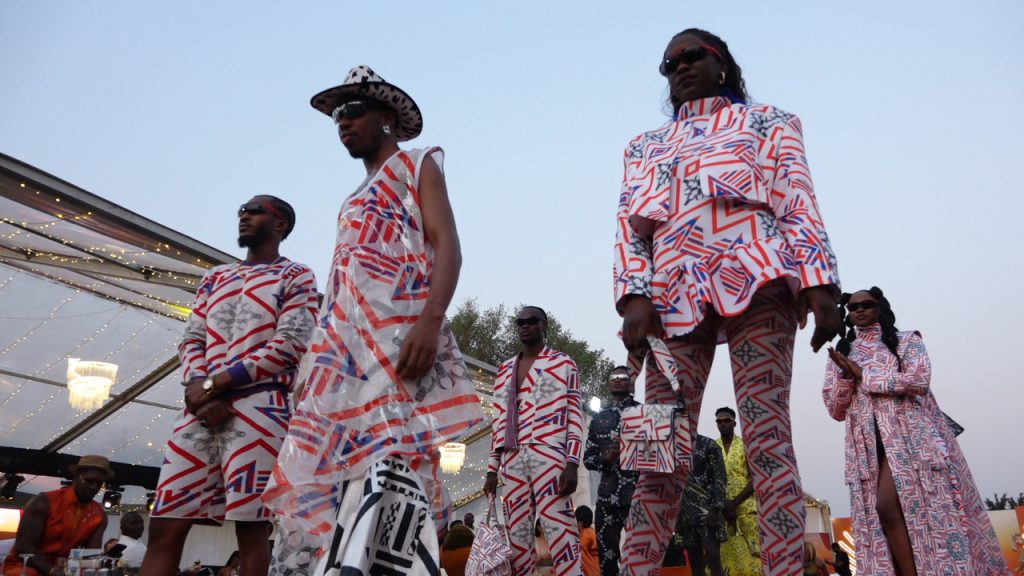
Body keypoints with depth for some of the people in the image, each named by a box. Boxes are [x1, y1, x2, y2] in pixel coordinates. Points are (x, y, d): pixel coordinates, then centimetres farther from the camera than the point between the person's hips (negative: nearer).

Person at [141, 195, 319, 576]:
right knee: (164, 525, 1)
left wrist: (214, 383, -9)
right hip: (200, 409, 6)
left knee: (251, 525, -6)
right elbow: (191, 340, 16)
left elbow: (290, 344, -5)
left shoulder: (296, 276, 8)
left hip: (259, 407, -5)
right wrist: (199, 389, -6)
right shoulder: (215, 276, 25)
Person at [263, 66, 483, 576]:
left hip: (398, 332, -8)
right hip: (344, 342, 8)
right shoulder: (355, 200, 31)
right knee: (330, 468, 0)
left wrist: (431, 320, -24)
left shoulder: (417, 165, 11)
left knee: (391, 463, -18)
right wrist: (320, 354, 17)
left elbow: (447, 245, -6)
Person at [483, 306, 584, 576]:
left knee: (560, 534, -13)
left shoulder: (562, 363, 9)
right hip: (513, 462, 5)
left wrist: (572, 463, -10)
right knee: (517, 538, 4)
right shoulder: (505, 370, 22)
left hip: (550, 456, -5)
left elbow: (575, 415, 3)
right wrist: (492, 469, 13)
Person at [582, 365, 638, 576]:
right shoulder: (598, 419, 16)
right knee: (607, 557, 5)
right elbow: (587, 458, 13)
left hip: (639, 495, -3)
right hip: (608, 497, 3)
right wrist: (606, 458, -7)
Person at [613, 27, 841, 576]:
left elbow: (799, 204, 9)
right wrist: (634, 297, -4)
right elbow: (629, 226, 14)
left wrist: (818, 284, -7)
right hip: (673, 297, 2)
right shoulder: (644, 146, 27)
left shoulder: (767, 121, 22)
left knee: (767, 436, -11)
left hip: (752, 279, -2)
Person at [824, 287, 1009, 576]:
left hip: (909, 435, -3)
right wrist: (845, 376, -6)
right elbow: (836, 410, 12)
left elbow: (918, 380, -9)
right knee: (882, 512, -8)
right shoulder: (841, 355, 17)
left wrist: (862, 374, -5)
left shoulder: (907, 341, 10)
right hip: (869, 444, 4)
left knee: (886, 506, -19)